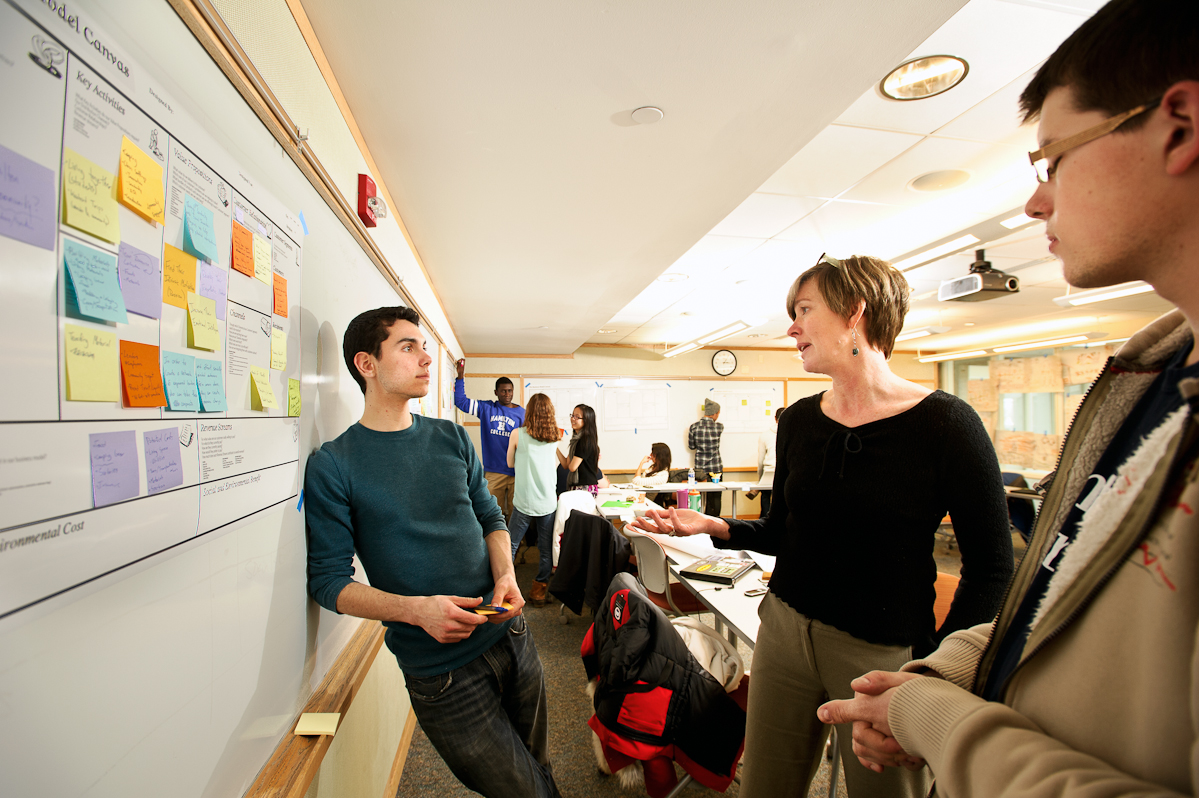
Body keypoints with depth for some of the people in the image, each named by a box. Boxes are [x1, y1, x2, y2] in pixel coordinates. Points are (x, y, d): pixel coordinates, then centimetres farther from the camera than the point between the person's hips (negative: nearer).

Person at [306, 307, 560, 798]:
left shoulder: (453, 439, 4)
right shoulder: (332, 465, -10)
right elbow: (328, 580, -9)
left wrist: (505, 574, -9)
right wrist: (415, 609, -23)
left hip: (510, 634, 5)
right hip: (441, 673, -4)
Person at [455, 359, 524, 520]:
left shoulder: (522, 413, 4)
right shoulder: (486, 408, 6)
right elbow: (461, 401, 5)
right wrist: (460, 377, -5)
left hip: (515, 471, -1)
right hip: (492, 471, 1)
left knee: (515, 513, 5)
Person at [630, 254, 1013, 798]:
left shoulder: (944, 423, -13)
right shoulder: (798, 421, 1)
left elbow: (991, 569, -8)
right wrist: (713, 527, -7)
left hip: (883, 651, -4)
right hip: (785, 628, 5)